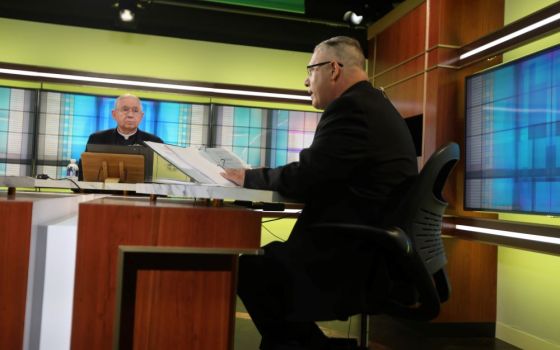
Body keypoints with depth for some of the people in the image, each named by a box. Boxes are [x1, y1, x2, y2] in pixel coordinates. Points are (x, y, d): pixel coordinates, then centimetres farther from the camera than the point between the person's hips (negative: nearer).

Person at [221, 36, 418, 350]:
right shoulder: (377, 106, 15)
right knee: (268, 259, 14)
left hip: (355, 257, -10)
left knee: (249, 269, -2)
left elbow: (305, 177, -19)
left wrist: (249, 178, -2)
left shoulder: (351, 106, -16)